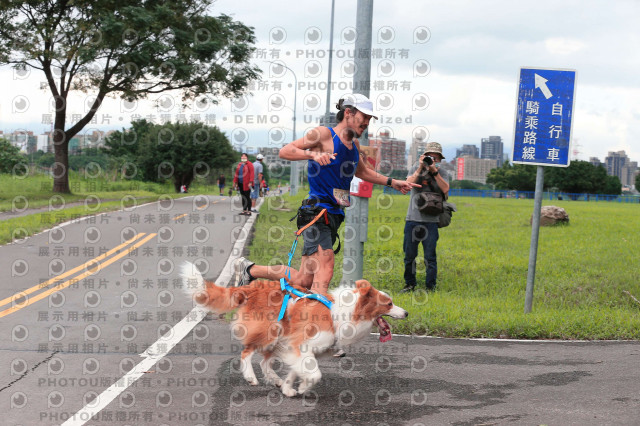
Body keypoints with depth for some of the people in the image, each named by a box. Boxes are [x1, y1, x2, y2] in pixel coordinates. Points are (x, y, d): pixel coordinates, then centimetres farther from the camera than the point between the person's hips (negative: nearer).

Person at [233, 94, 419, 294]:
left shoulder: (354, 145, 19)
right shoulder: (324, 134, -5)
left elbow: (362, 172, 39)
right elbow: (285, 151, -10)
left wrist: (392, 182, 33)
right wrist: (313, 154, -25)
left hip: (334, 215, 8)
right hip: (316, 211, -8)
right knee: (325, 269, -21)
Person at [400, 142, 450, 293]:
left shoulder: (441, 173, 7)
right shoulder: (416, 169, 8)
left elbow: (445, 189, -10)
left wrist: (434, 171, -14)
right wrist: (420, 169, -13)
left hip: (430, 221, -1)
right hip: (412, 219, 1)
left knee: (430, 257, -3)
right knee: (409, 255, 6)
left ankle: (430, 287, 5)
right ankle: (410, 284, 19)